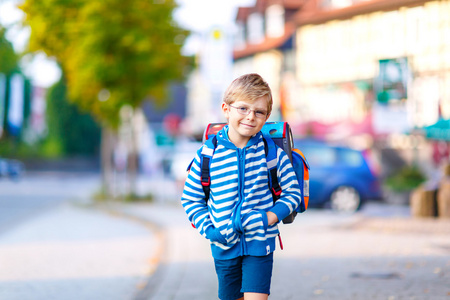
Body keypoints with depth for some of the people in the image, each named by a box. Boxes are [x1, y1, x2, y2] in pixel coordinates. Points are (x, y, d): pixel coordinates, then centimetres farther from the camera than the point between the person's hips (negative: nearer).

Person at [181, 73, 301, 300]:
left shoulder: (273, 153, -6)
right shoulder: (208, 154, -6)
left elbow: (292, 192, 2)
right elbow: (191, 198, 4)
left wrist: (270, 217, -14)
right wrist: (207, 229, -9)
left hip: (259, 243, -2)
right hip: (224, 246, 2)